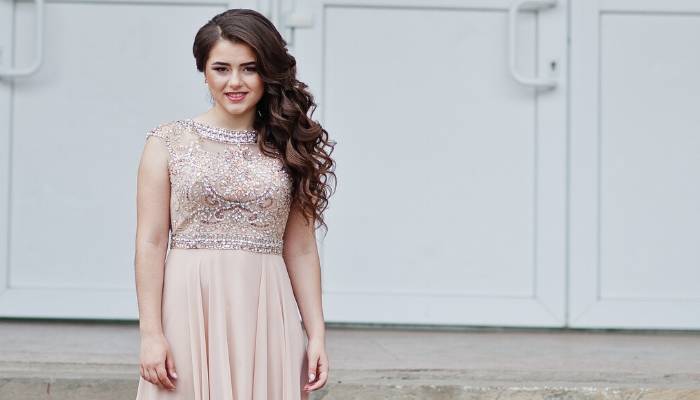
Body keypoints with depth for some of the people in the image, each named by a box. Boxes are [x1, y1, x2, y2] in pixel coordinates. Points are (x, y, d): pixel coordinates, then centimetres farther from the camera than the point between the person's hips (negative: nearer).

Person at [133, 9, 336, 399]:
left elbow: (301, 250, 7)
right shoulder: (169, 143, 2)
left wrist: (317, 334, 2)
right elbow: (151, 243, -1)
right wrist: (151, 333, -8)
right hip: (190, 312, -1)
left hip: (265, 317, 2)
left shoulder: (289, 147, 7)